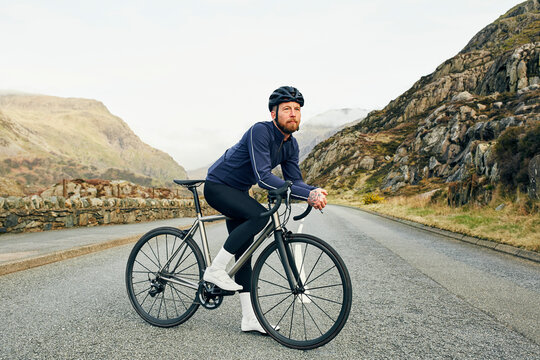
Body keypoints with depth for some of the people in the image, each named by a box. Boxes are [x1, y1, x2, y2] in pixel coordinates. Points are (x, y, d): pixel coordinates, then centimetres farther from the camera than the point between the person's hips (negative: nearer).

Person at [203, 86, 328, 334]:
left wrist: (314, 192, -26)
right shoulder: (260, 131, -26)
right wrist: (308, 195, -39)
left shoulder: (291, 145, -1)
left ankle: (250, 318, 10)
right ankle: (215, 270, -17)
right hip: (217, 186, -8)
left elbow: (294, 181, -3)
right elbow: (263, 177, -36)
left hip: (238, 192, 8)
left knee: (244, 252, 4)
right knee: (259, 215, -31)